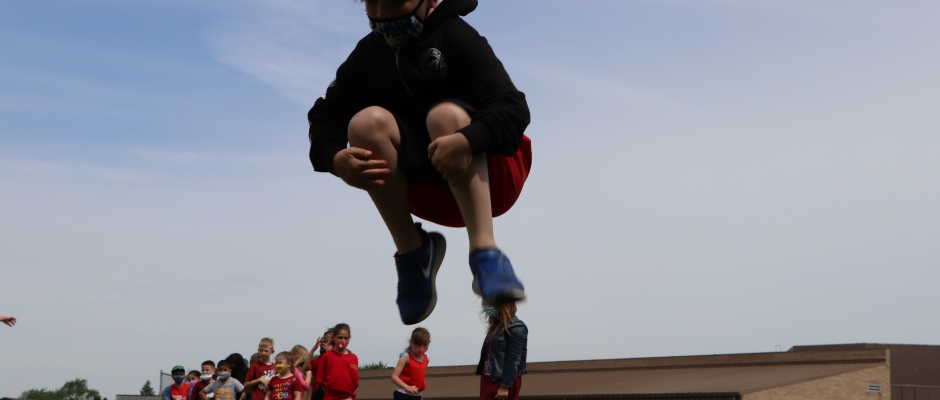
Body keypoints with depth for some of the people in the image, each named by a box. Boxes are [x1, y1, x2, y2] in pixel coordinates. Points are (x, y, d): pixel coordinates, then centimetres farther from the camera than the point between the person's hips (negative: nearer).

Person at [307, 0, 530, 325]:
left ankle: (485, 254, -39)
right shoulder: (367, 55, 2)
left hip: (489, 179, -4)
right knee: (367, 121, -22)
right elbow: (325, 116, 0)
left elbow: (514, 110, -22)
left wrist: (468, 141, -43)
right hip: (427, 192, 4)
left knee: (446, 114, -31)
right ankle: (412, 253, -12)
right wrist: (335, 159, -24)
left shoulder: (456, 37, -12)